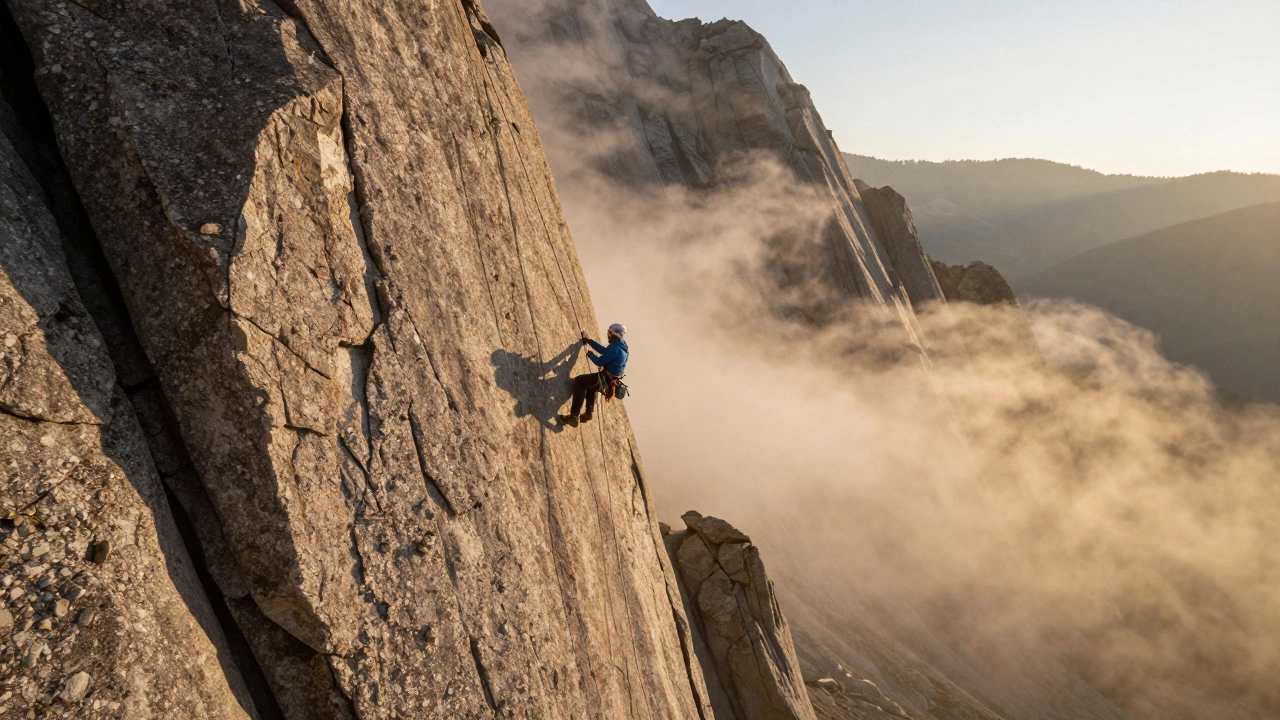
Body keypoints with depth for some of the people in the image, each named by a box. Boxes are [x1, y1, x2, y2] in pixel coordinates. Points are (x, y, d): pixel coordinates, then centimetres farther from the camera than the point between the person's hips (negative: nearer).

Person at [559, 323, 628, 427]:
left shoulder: (615, 348, -25)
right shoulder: (621, 346, 7)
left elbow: (599, 361, -20)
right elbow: (604, 350, 17)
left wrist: (589, 353, -2)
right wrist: (588, 340, 19)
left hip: (605, 380, -10)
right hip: (610, 381, 10)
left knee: (579, 381, -7)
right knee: (590, 385, 34)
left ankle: (573, 417, -13)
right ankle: (588, 413, 28)